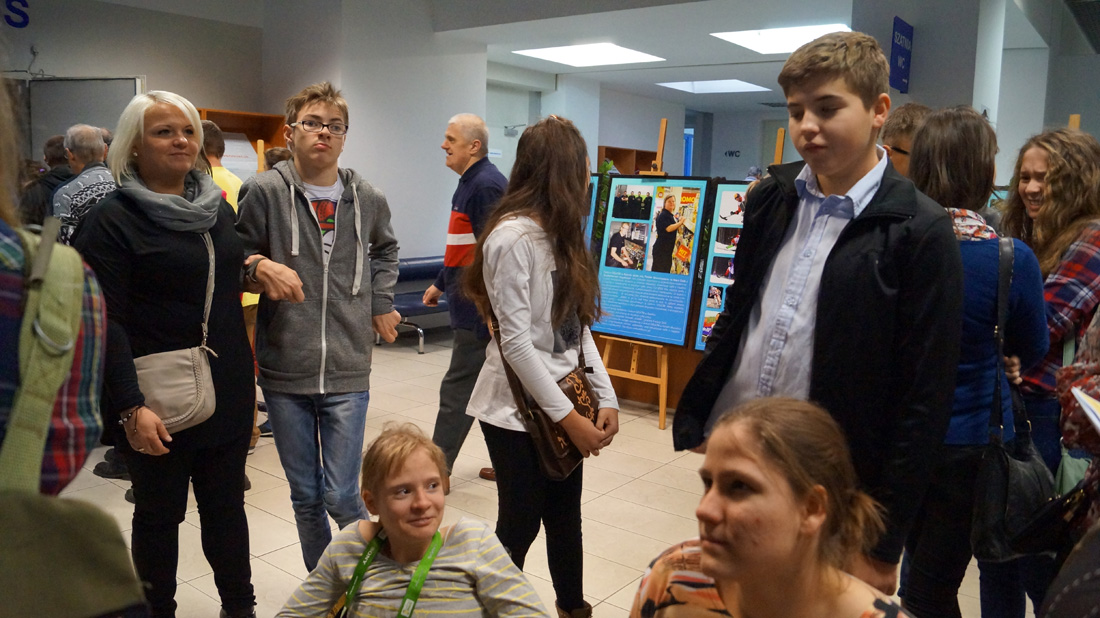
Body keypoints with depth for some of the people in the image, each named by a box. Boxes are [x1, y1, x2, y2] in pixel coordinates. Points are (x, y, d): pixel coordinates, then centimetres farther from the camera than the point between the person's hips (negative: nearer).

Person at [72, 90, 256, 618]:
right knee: (160, 512, 11)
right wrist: (130, 407, -22)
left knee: (226, 505, 15)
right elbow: (105, 322, -14)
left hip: (227, 393, 5)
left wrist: (246, 376, 15)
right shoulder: (112, 219, -9)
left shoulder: (219, 208, 10)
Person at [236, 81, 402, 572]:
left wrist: (381, 302, 14)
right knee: (305, 496, 13)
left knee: (342, 496, 0)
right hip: (284, 369, 0)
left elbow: (384, 250, 25)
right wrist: (259, 265, -19)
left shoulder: (368, 199, 4)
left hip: (348, 370, 0)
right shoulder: (264, 191, -4)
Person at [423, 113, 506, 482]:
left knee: (457, 391, -2)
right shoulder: (471, 183, 16)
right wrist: (441, 284, 29)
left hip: (479, 312, -10)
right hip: (473, 311, 10)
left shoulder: (486, 186, -17)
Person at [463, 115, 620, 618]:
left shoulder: (560, 234, 10)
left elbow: (578, 326, 8)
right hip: (520, 411, -7)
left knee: (565, 520, 17)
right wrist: (568, 417, -17)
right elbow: (515, 341, -20)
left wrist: (605, 398, 0)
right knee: (519, 526, 7)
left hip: (564, 403, 8)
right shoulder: (512, 236, -18)